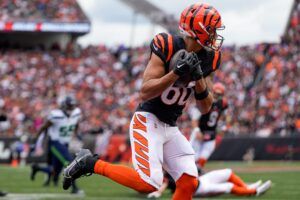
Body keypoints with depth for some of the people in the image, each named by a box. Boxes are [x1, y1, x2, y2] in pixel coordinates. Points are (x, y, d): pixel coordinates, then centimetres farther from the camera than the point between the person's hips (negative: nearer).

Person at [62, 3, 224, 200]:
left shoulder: (207, 59, 3)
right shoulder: (167, 47, -17)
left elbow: (206, 107, 5)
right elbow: (145, 92, -20)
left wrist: (199, 78, -12)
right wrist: (176, 73, -30)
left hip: (171, 128, 7)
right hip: (148, 121, -7)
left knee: (189, 183, -7)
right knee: (149, 183, -22)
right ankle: (91, 163, -5)